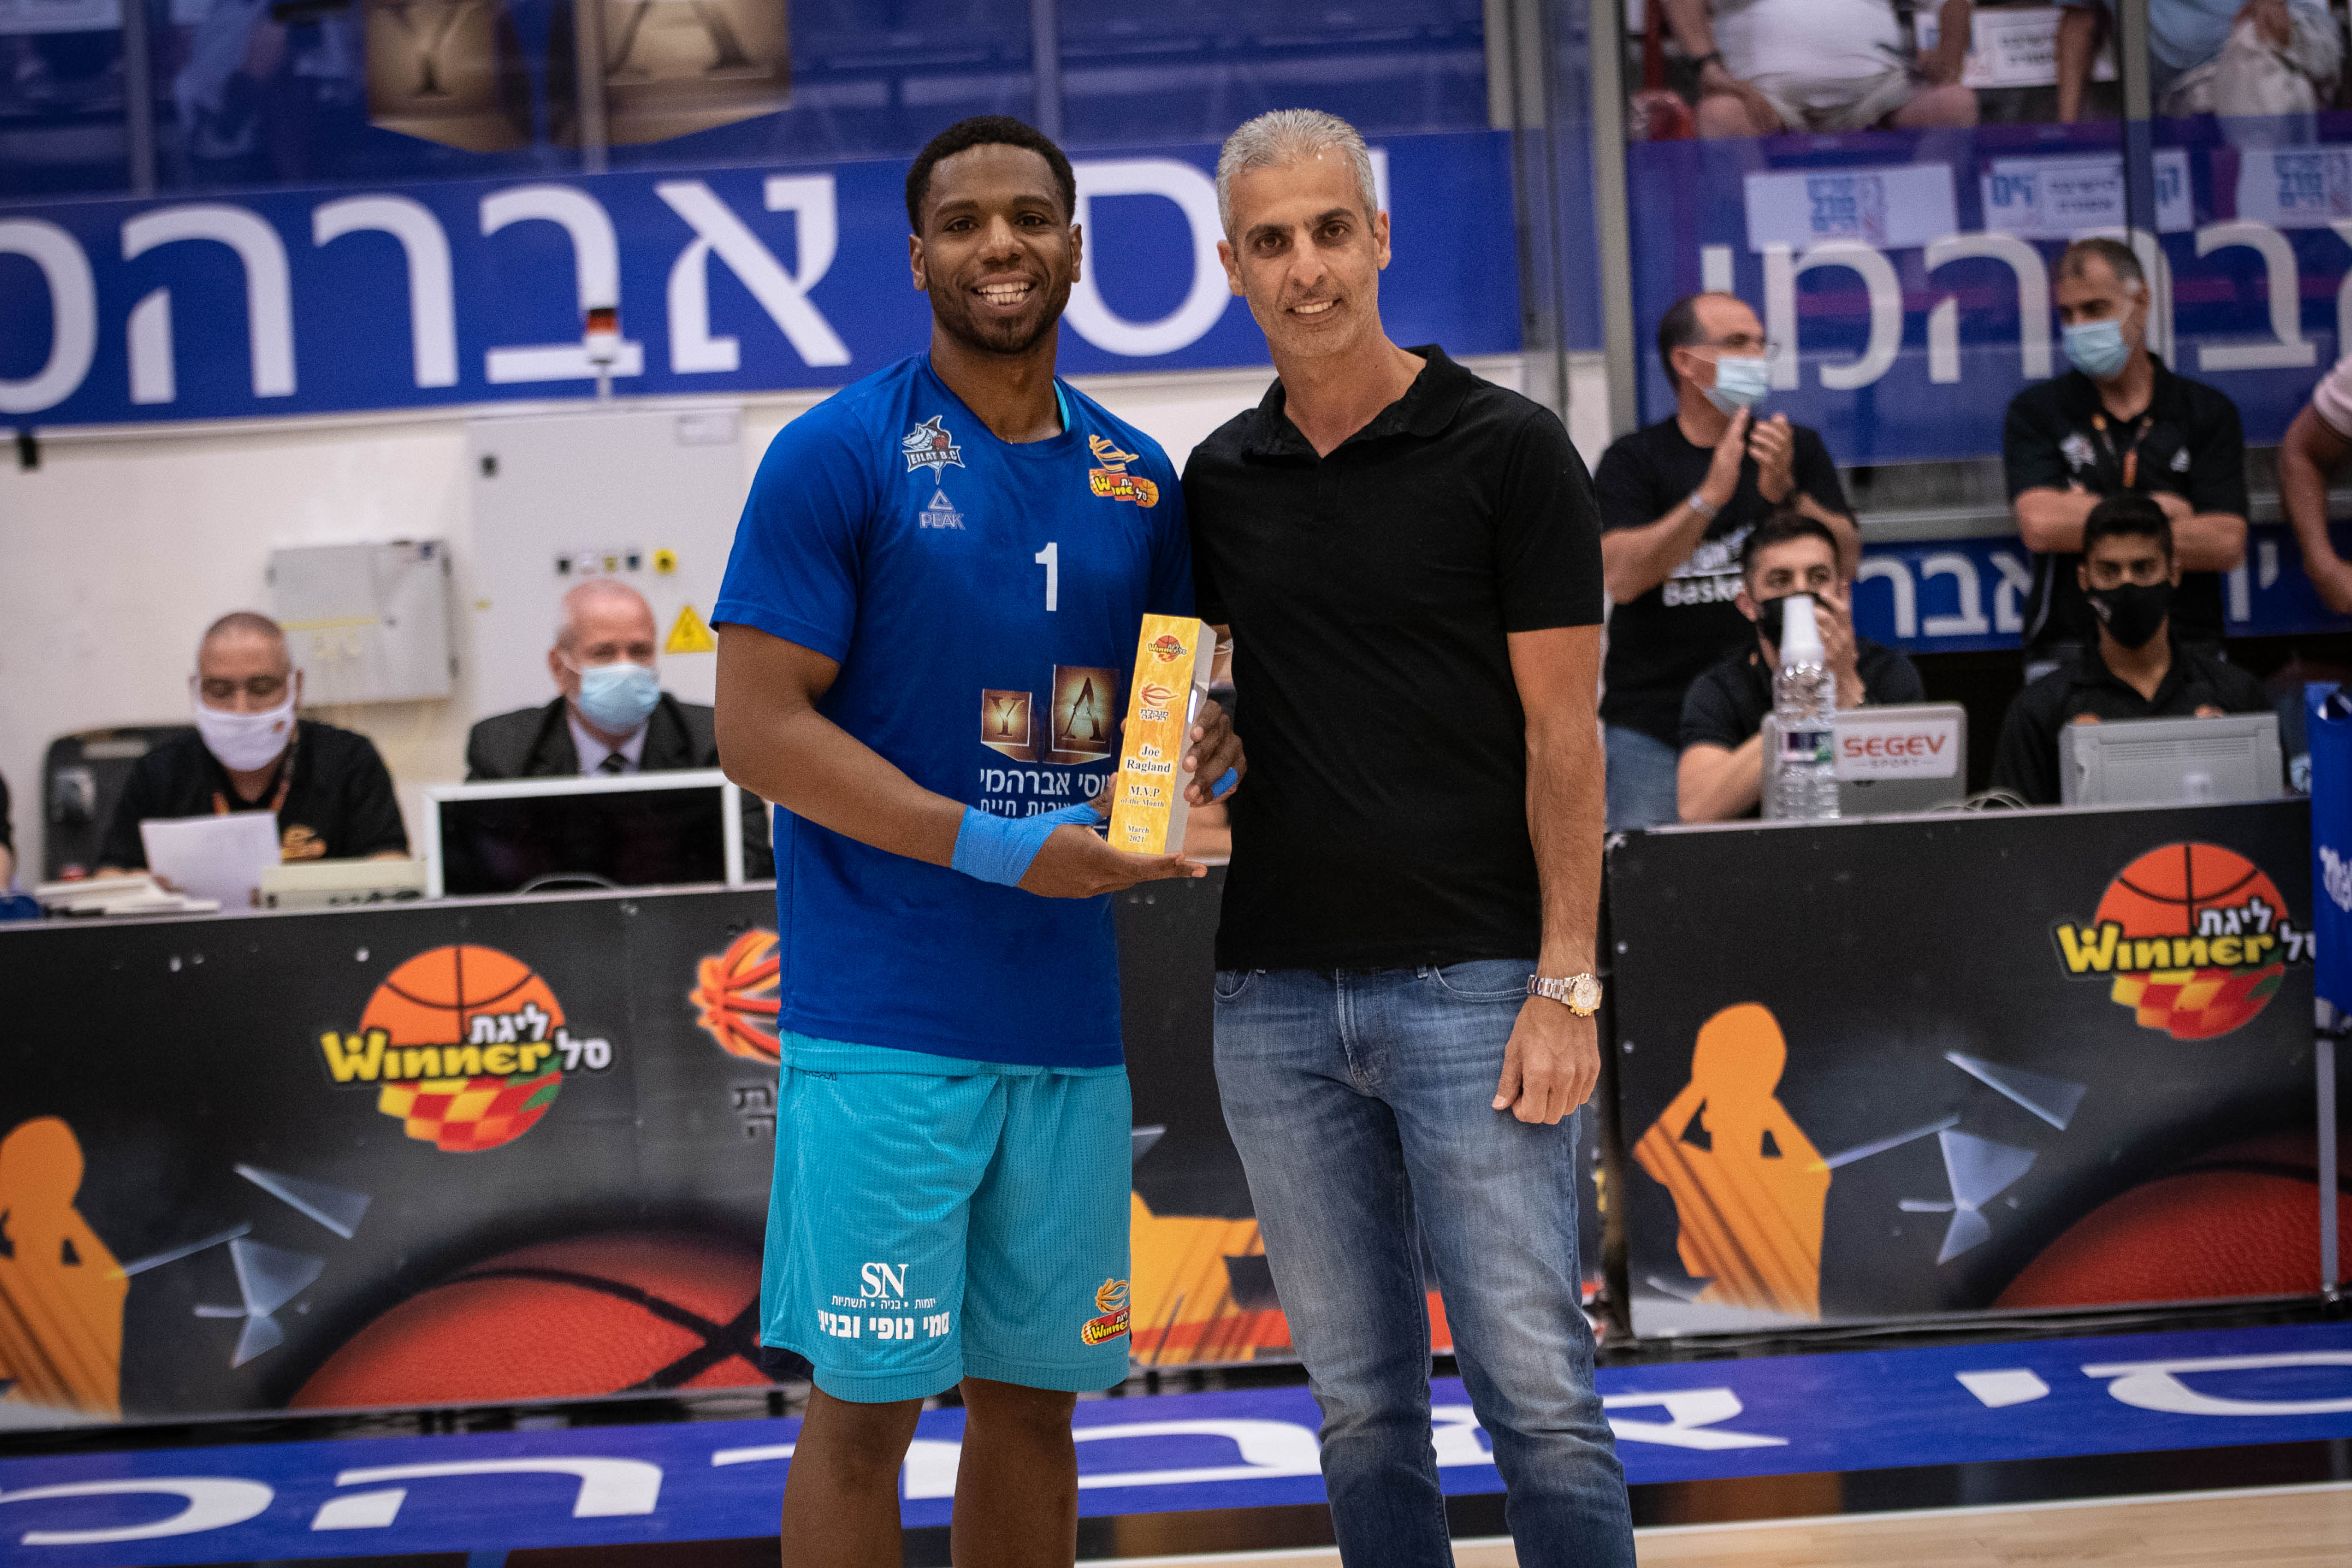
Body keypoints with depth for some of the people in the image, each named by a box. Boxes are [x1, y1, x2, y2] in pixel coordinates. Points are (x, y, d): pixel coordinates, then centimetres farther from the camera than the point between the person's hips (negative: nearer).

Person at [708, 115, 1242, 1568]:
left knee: (1035, 1392, 13)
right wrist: (999, 849, -19)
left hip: (1071, 1017, 6)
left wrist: (1210, 743, -2)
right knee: (865, 1400, 0)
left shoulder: (1136, 474, 11)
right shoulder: (837, 455, -6)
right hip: (886, 1022, -5)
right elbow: (760, 728, -11)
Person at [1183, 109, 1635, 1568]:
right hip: (1275, 994, 4)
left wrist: (1567, 984, -11)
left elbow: (1563, 733, -5)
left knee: (1536, 1388, -4)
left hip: (1469, 982, -4)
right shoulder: (1215, 481, 10)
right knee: (1363, 1404, 10)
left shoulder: (1507, 449, -3)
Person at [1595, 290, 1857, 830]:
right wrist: (1711, 494, -22)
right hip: (1654, 724, -2)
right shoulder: (1633, 459, 3)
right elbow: (1623, 577, -13)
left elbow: (1846, 561, 0)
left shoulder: (1798, 448, 12)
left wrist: (1785, 494, -16)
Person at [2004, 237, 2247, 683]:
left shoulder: (2209, 413, 11)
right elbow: (2040, 524, -7)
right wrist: (2155, 510, 0)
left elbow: (2226, 544, -1)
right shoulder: (2035, 412, 9)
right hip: (2069, 654, -1)